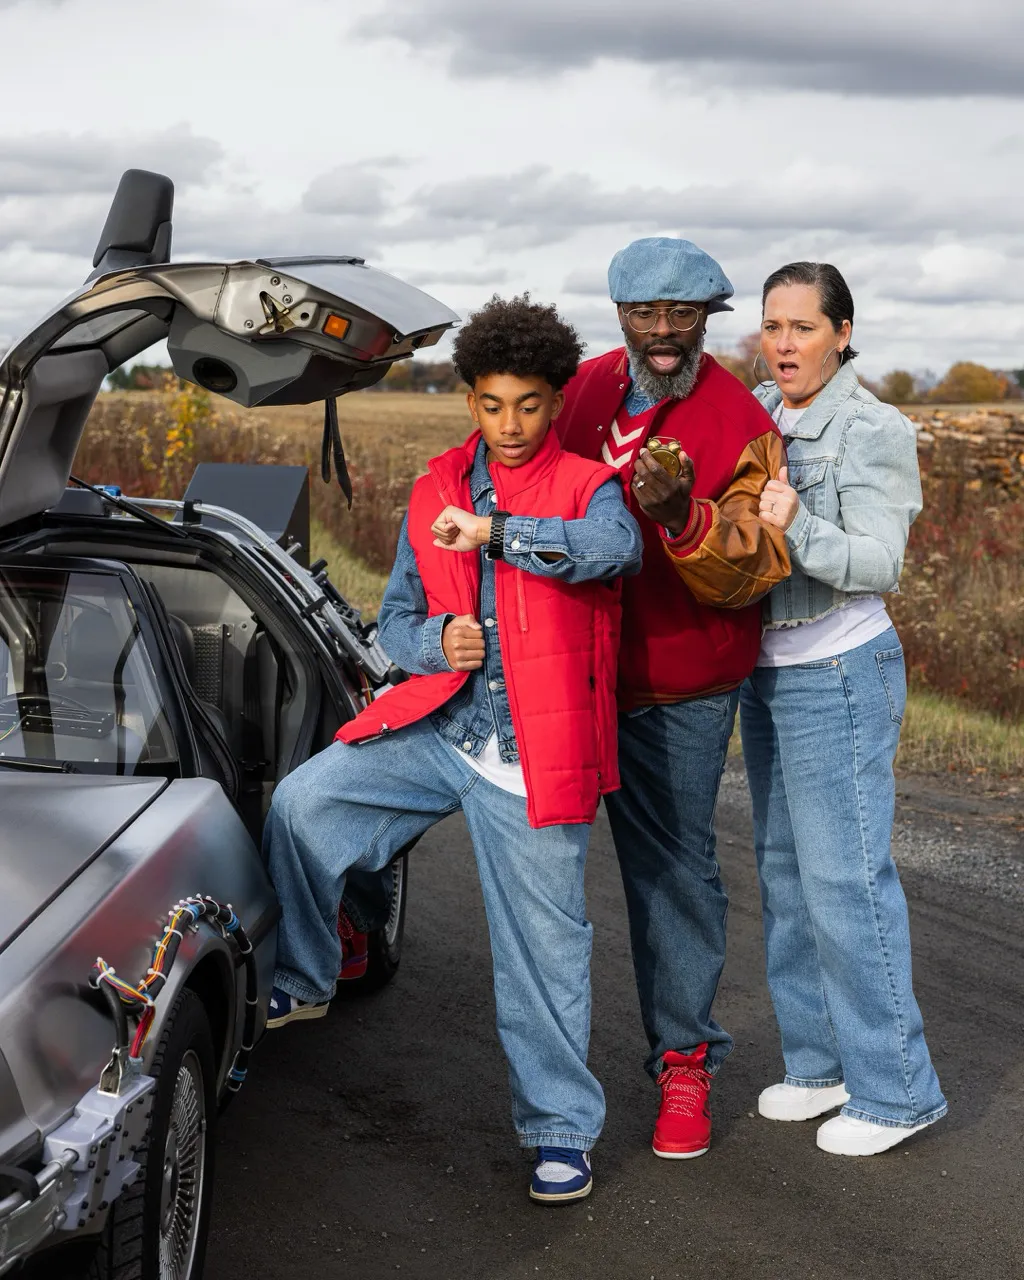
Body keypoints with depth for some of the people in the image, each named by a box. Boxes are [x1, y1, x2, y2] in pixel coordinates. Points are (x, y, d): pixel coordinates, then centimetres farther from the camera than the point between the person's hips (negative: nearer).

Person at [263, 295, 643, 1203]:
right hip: (434, 728, 4)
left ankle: (560, 1128, 18)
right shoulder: (435, 494, 10)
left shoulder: (585, 486, -3)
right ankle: (302, 984, 13)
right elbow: (395, 619, 15)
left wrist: (496, 532, -29)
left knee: (543, 947, 3)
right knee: (301, 804, -10)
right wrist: (436, 640, -8)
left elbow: (617, 548, -27)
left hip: (532, 759, -4)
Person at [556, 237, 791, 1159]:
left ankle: (685, 1058, 16)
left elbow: (755, 570, -15)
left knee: (674, 865, 3)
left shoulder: (744, 425, -9)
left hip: (678, 690, -3)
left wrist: (683, 520, -33)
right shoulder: (583, 391, 3)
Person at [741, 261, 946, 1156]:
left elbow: (878, 563, -16)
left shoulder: (874, 432, -11)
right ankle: (820, 1061, 23)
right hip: (766, 673, 7)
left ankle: (896, 1089, 4)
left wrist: (799, 527, -32)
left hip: (840, 677, -7)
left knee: (845, 878, -6)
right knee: (784, 873, 12)